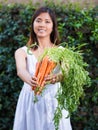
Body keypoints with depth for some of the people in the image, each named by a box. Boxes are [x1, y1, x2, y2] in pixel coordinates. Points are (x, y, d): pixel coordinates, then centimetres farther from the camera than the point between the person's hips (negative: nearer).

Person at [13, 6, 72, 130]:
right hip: (30, 103, 0)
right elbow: (20, 70, -19)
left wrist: (55, 78, -41)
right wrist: (30, 80, -43)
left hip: (54, 103, 0)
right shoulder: (22, 52, 2)